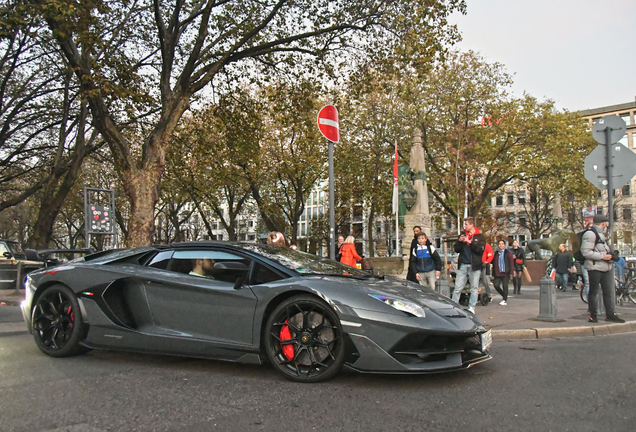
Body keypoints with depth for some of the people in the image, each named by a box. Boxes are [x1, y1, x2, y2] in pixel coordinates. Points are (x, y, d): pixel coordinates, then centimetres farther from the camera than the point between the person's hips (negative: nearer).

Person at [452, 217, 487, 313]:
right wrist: (459, 241, -5)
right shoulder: (463, 234, 15)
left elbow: (480, 250, -9)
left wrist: (470, 242, -15)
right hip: (463, 265, 2)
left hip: (474, 266, -2)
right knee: (457, 288, -1)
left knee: (474, 288, 4)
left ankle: (471, 307, 12)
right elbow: (456, 249, 13)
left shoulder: (480, 237, 4)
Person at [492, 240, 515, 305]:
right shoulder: (496, 253, 14)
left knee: (505, 285, -6)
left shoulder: (508, 252, 0)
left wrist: (511, 272, -12)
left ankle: (505, 300, 6)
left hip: (506, 273, -4)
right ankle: (505, 296, 20)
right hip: (498, 273, 5)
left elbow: (511, 263, -4)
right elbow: (494, 263, 17)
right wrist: (493, 273, 12)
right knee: (496, 285, -3)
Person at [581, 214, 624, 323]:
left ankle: (610, 314, 18)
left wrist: (610, 256, 10)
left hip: (605, 267, 10)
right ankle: (593, 315, 6)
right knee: (593, 292, -1)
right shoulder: (590, 234, -13)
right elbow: (585, 252, -21)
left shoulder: (600, 234, 19)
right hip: (594, 268, -10)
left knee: (608, 292, 11)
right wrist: (602, 256, -20)